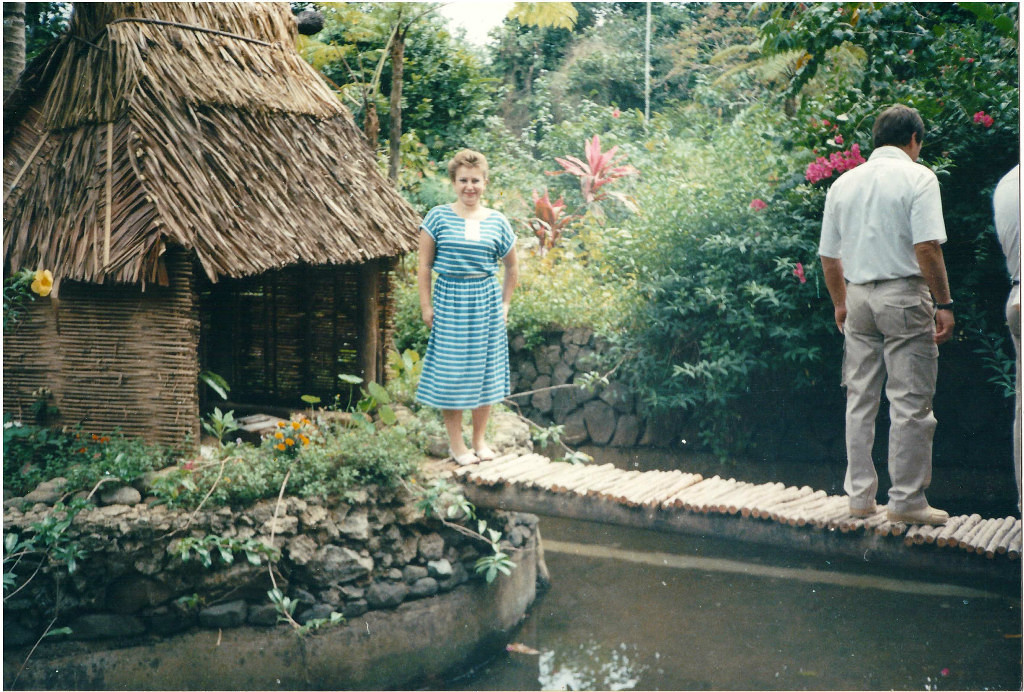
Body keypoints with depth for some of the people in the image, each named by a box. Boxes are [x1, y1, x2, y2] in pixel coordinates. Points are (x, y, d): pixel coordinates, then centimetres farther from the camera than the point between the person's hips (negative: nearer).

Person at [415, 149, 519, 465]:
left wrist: (505, 303, 9)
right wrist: (426, 306, -5)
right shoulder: (439, 217, -2)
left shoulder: (497, 221, 4)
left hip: (486, 300, 2)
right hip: (449, 300, -2)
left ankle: (480, 439, 22)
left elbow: (512, 266, 15)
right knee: (450, 372, 1)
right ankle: (456, 442, 15)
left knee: (486, 369, 8)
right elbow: (424, 265, -1)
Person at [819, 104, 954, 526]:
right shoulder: (917, 177, -6)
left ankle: (860, 496, 15)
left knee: (860, 400, 11)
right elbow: (927, 247, -16)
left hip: (858, 297, 6)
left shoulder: (844, 182, 11)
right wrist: (944, 303, -10)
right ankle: (906, 501, 3)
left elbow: (828, 256, 13)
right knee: (910, 401, 0)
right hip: (904, 294, -6)